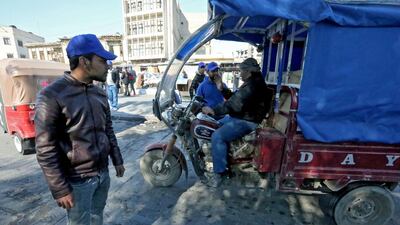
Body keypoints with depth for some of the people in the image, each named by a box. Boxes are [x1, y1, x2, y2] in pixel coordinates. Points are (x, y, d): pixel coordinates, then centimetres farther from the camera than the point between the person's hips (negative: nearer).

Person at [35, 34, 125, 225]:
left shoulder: (99, 93, 3)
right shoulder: (52, 96, -17)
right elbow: (45, 150, -16)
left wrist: (117, 160, 12)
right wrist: (60, 189, -14)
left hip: (103, 173, 6)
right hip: (78, 180, -6)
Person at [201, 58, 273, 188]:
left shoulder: (253, 85, -20)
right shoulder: (253, 82, 17)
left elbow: (234, 105, -29)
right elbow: (235, 98, 21)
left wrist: (213, 110, -26)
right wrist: (222, 88, 13)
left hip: (246, 122, -12)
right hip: (239, 117, 12)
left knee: (217, 137, -26)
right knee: (215, 126, 20)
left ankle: (219, 173, -13)